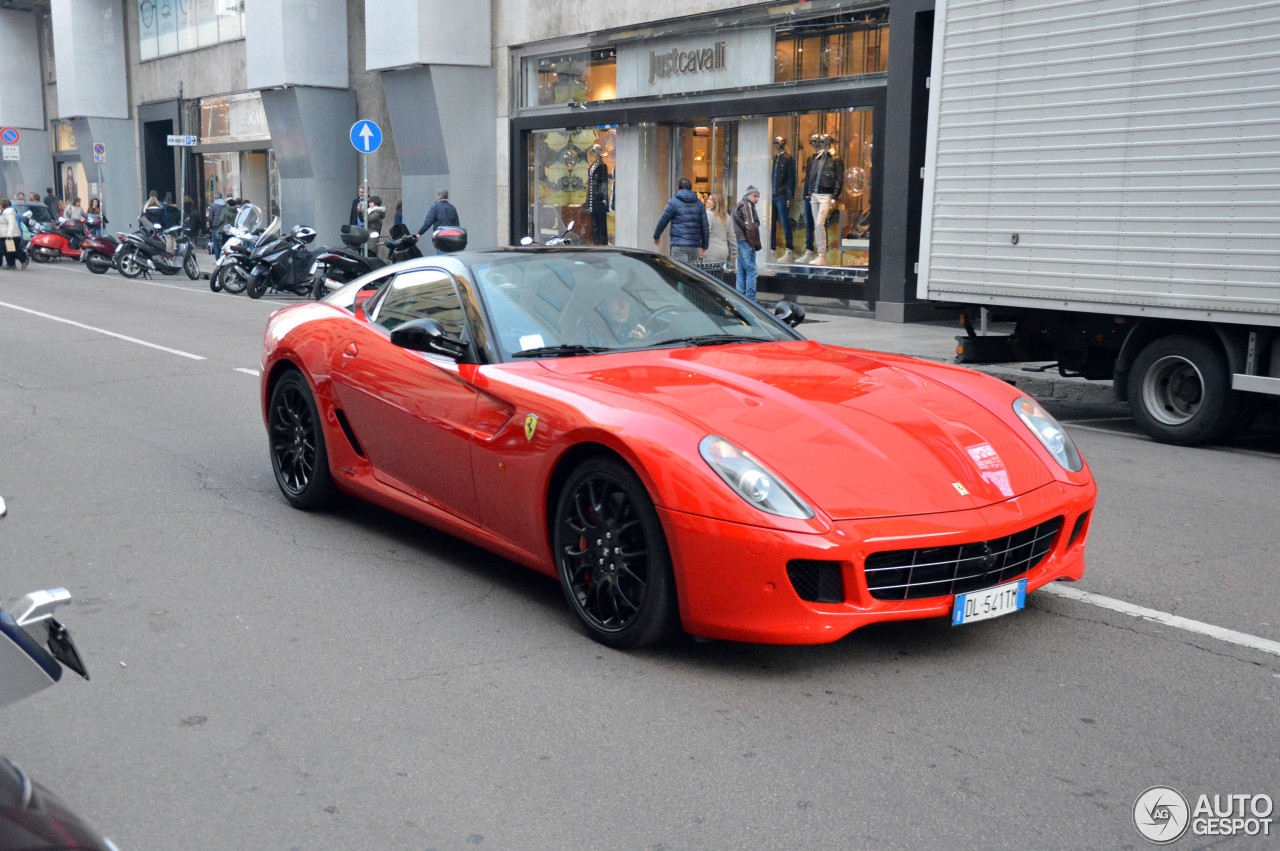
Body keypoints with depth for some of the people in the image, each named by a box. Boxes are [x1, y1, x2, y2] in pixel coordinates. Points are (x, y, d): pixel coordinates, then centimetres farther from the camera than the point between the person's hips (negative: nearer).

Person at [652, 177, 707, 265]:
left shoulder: (673, 202, -1)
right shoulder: (699, 203, 13)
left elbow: (663, 221, 2)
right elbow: (705, 226, 13)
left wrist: (656, 236, 19)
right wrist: (704, 247, 19)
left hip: (679, 245, -5)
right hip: (695, 245, 5)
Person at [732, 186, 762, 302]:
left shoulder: (739, 206, 23)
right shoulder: (747, 206, -7)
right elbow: (750, 227, -14)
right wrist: (756, 243, -12)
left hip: (739, 241, 10)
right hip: (745, 242, -10)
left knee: (741, 271, 11)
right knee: (751, 270, -10)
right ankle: (751, 299, -12)